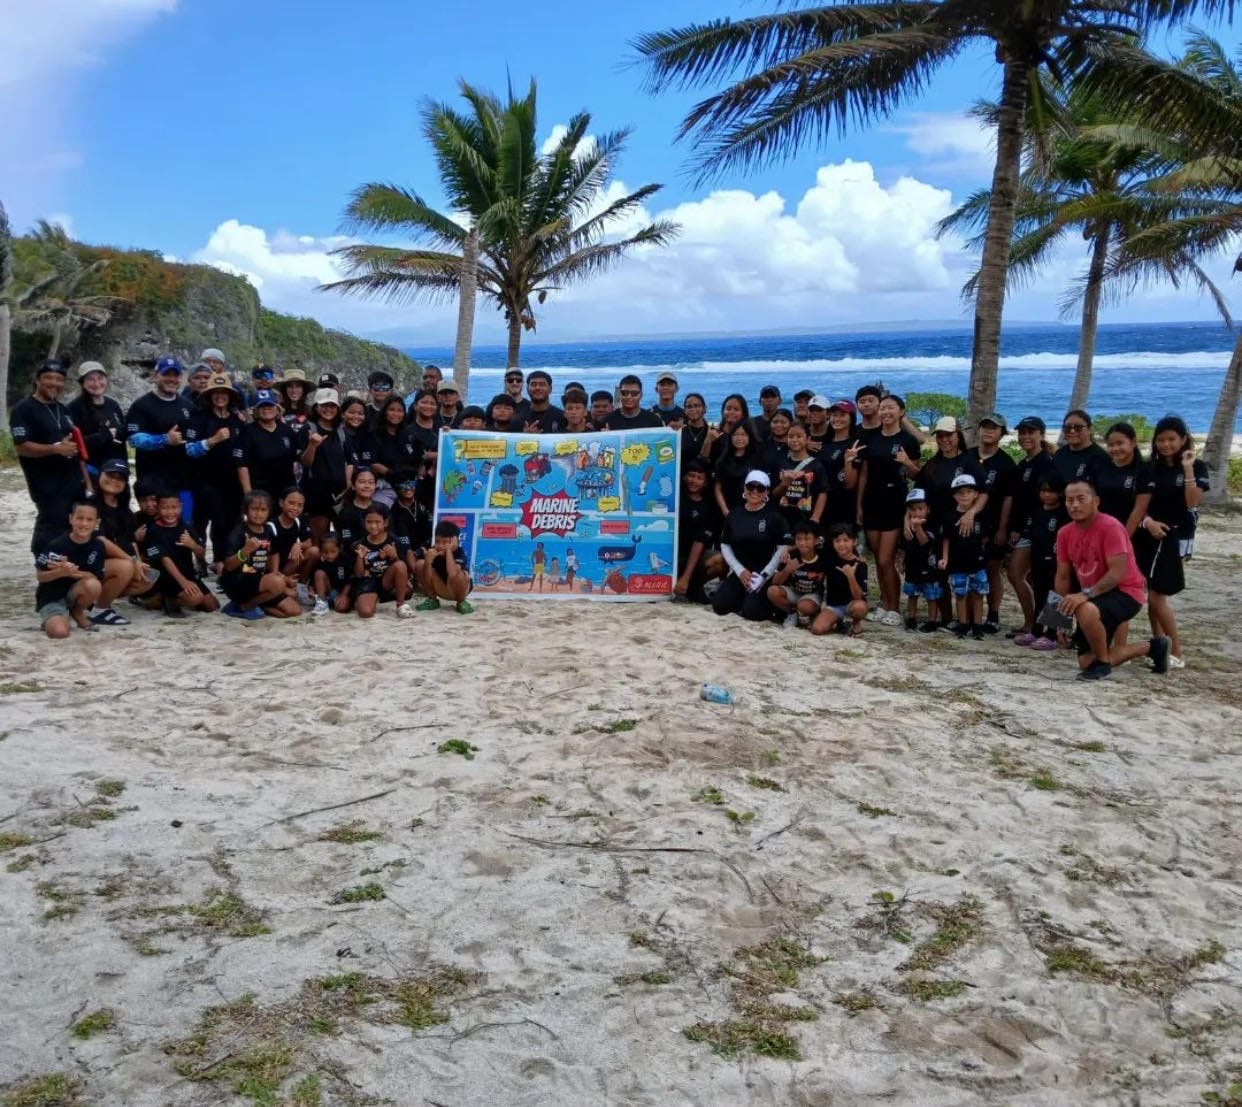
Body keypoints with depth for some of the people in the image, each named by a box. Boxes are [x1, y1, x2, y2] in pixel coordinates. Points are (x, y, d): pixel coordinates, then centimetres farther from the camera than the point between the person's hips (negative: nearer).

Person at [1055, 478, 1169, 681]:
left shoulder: (1110, 527, -21)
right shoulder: (1064, 533, 0)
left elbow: (1118, 573, -28)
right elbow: (1062, 577, 7)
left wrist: (1085, 594, -38)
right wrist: (1061, 616, 0)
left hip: (1125, 593, -8)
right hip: (1096, 597, 8)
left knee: (1085, 610, -40)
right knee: (1086, 663, 7)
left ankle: (1103, 664, -13)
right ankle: (1152, 647, 27)